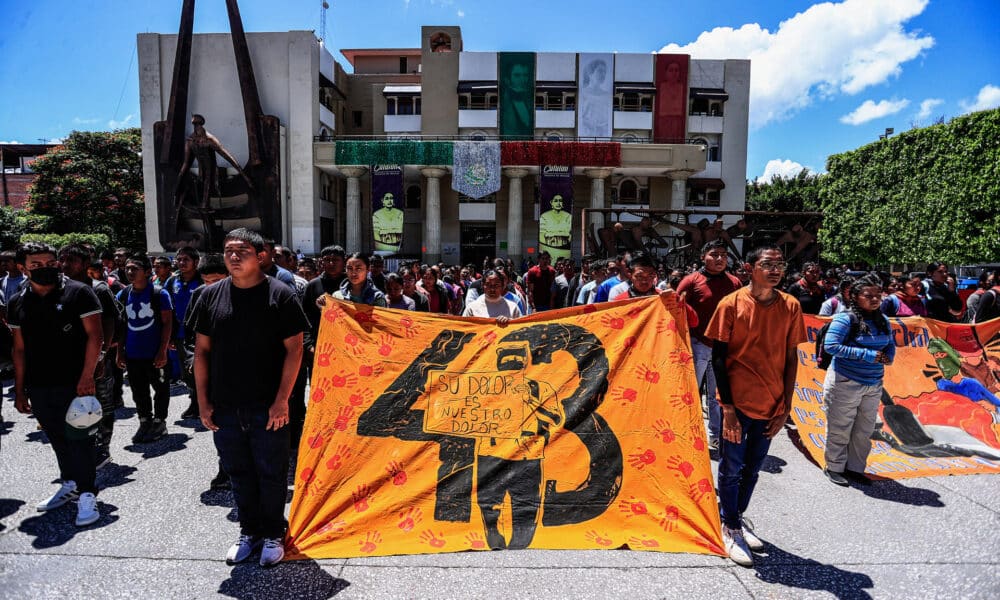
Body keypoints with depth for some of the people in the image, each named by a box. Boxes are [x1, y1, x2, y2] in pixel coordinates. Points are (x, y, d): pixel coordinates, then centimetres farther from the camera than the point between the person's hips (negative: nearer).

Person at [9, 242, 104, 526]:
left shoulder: (79, 292, -6)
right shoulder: (18, 302, 8)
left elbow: (94, 336, -9)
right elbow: (19, 348, 13)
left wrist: (86, 377, -15)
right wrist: (19, 390, 11)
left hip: (74, 383, -5)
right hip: (38, 386, 5)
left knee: (79, 438, -1)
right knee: (57, 439, 17)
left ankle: (87, 493, 8)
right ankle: (69, 484, 32)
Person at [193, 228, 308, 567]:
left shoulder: (280, 295, -7)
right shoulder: (211, 295, 6)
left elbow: (294, 349, -9)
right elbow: (202, 350, 9)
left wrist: (282, 399, -13)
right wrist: (203, 400, 4)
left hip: (267, 408, -4)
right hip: (224, 408, 4)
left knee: (272, 474, 8)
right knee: (239, 473, 16)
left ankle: (272, 534, 26)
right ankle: (249, 531, 34)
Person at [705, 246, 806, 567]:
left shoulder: (791, 306, 0)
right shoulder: (731, 304, -11)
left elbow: (791, 358, 4)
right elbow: (718, 357, -9)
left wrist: (785, 406, 0)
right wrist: (727, 407, -13)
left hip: (771, 405, 4)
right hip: (738, 403, -3)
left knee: (753, 468, 17)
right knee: (731, 468, 7)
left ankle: (737, 516, 37)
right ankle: (731, 527, 26)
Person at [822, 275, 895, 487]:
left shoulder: (883, 320, 7)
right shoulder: (846, 319, -15)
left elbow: (890, 344, 20)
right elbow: (830, 345, -23)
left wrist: (889, 356, -5)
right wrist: (867, 355, -23)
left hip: (873, 384, 7)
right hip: (845, 382, -7)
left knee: (864, 430, 15)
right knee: (840, 429, 5)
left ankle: (855, 468, 29)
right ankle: (834, 467, 21)